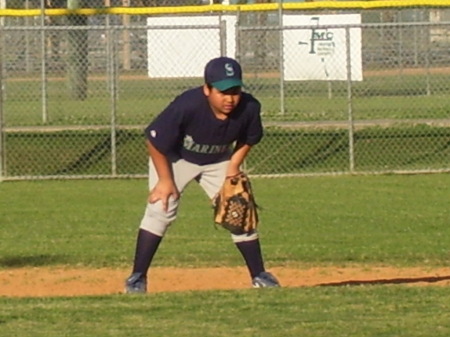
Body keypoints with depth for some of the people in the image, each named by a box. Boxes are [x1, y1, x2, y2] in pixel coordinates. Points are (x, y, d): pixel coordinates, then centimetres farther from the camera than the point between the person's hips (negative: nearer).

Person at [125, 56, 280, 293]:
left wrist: (234, 167, -12)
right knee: (160, 208, -17)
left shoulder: (249, 108, -26)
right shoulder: (187, 106, -38)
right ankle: (137, 277, -12)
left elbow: (248, 139, -1)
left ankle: (259, 275, 12)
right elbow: (155, 141, -24)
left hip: (218, 162, 4)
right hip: (174, 158, -4)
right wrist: (165, 180, -19)